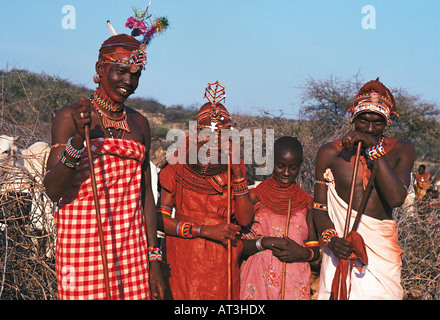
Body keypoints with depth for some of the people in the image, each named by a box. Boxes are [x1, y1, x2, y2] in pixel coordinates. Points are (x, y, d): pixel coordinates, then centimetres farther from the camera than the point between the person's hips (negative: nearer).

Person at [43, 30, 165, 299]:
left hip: (131, 247, 4)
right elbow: (53, 191, -10)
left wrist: (154, 259, 9)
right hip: (83, 244, -4)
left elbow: (145, 193, 12)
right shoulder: (70, 117, -4)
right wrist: (78, 140, -24)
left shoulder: (139, 124, 11)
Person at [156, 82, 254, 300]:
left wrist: (238, 175, -11)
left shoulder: (233, 167, 4)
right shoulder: (179, 167, -5)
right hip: (184, 263, -2)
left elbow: (245, 220, -2)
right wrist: (205, 230, -15)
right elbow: (160, 218, -9)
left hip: (223, 265, 3)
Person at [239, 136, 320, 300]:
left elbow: (315, 250, 9)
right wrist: (263, 242, -17)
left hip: (295, 283, 2)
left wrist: (303, 253, -12)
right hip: (258, 281, -2)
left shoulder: (306, 201, 7)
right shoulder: (255, 196, 1)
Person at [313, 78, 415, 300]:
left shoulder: (402, 151, 2)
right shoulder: (330, 153, 2)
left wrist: (375, 148, -17)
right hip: (342, 248, 0)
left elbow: (396, 198, -15)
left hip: (382, 248, 1)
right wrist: (330, 238, -15)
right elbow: (319, 207, 4)